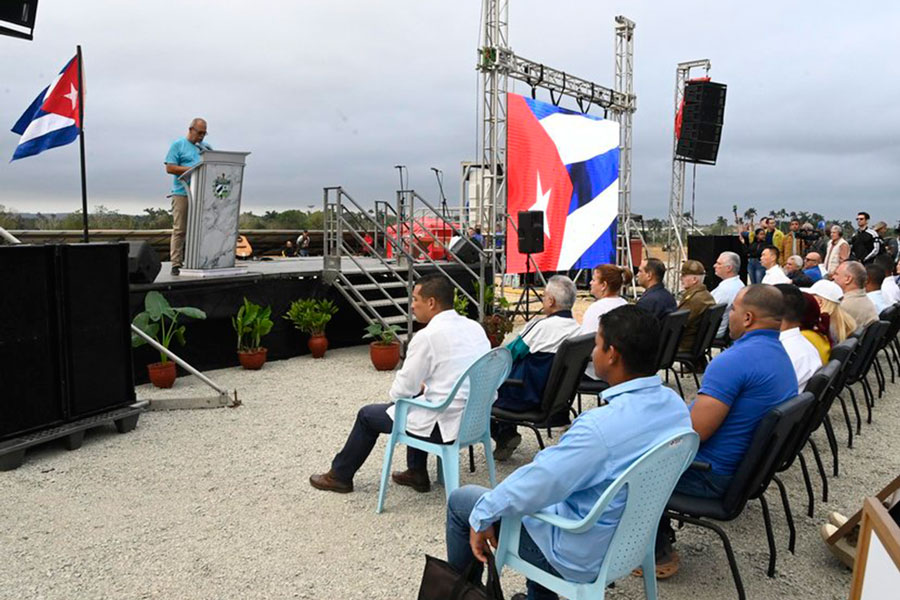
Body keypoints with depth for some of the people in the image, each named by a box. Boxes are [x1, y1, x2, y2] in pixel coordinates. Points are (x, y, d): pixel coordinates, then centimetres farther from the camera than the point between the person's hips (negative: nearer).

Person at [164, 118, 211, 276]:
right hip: (182, 193, -5)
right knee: (180, 230, -6)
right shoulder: (178, 145, 4)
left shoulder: (205, 147, 20)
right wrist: (192, 169, -11)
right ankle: (176, 264, -4)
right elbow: (170, 168, -4)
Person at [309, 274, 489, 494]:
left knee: (368, 414, 14)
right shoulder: (475, 327, 3)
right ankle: (417, 473, 35)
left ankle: (340, 476, 34)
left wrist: (417, 388, 10)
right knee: (417, 396, 34)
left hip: (444, 426, -7)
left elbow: (402, 389, -12)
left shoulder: (427, 336, -19)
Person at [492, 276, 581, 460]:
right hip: (553, 395, 8)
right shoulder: (576, 329, -1)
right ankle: (507, 432, 23)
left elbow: (511, 353, -12)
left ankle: (504, 436, 12)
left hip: (526, 398, -8)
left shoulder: (543, 326, -23)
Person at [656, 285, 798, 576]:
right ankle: (659, 536, 25)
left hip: (711, 476, -10)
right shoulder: (781, 357, 5)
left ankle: (659, 553, 13)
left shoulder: (734, 361, -27)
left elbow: (694, 433, -28)